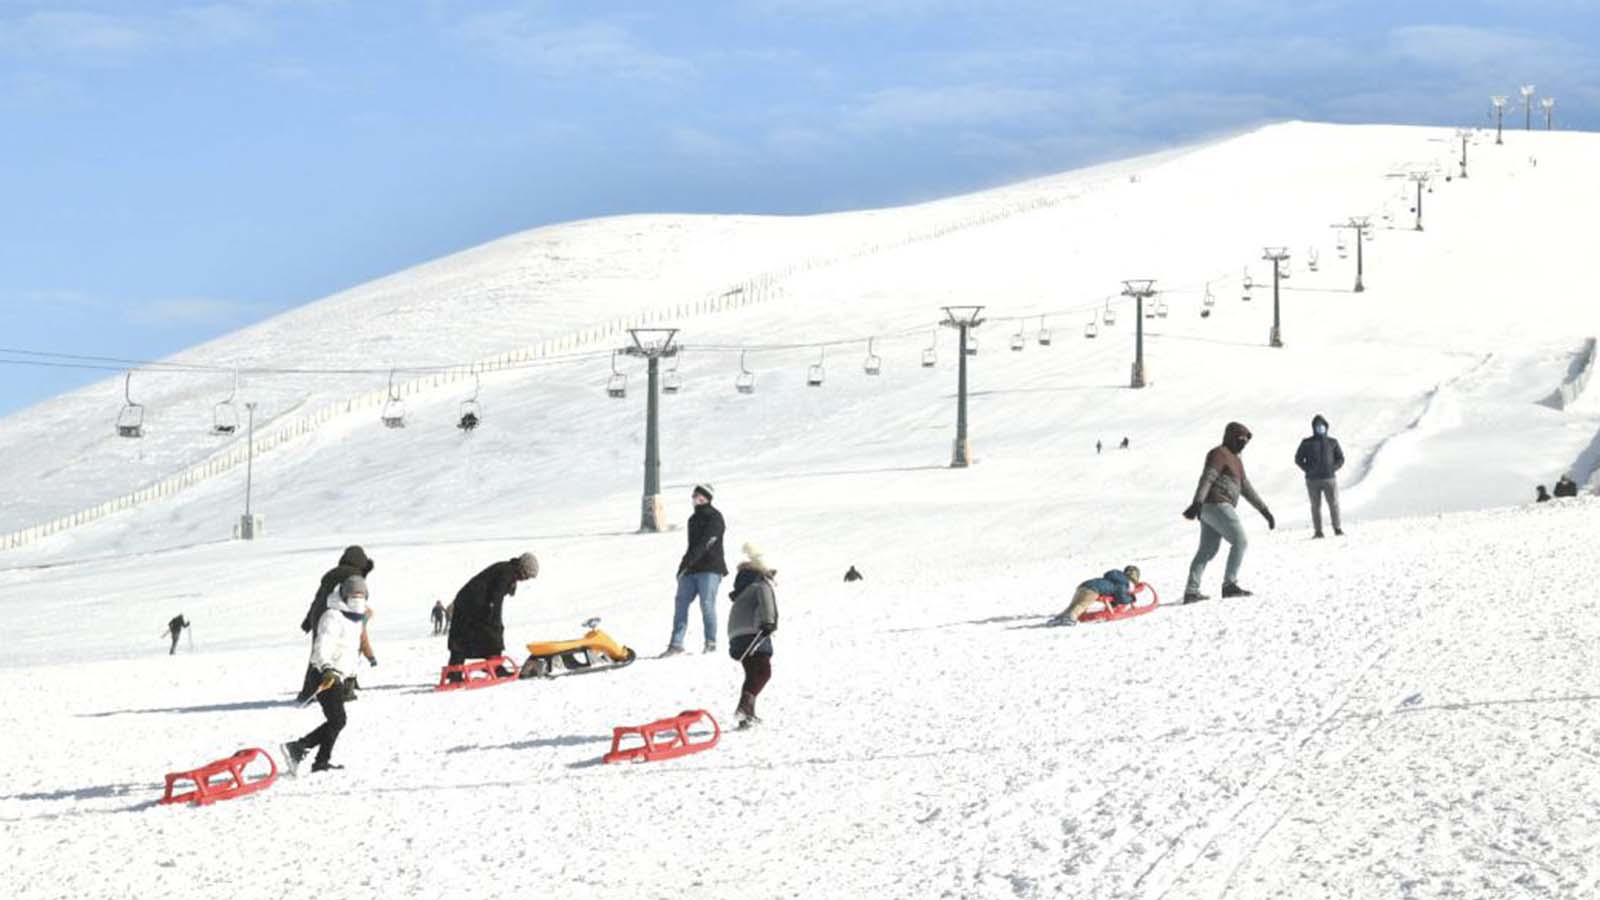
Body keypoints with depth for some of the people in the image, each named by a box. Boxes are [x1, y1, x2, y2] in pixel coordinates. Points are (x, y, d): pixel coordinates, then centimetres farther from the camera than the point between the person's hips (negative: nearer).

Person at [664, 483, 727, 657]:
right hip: (691, 570, 8)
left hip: (710, 569, -8)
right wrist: (683, 567, 20)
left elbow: (704, 544, -18)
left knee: (707, 605, -9)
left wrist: (688, 561, -26)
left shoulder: (714, 518, -6)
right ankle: (676, 644, -3)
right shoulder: (694, 519, 20)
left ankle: (711, 643, 2)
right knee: (681, 602, -2)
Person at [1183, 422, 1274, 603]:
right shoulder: (1220, 454, -7)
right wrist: (1197, 503, -34)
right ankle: (1229, 584, -11)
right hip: (1217, 506, -10)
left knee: (1207, 551, 7)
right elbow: (1207, 478, -21)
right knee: (1240, 542, -8)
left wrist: (1264, 511, 24)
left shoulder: (1235, 460, 24)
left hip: (1209, 509, 10)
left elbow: (1246, 488, 27)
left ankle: (1191, 591, 4)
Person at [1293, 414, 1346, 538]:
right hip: (1313, 480, 0)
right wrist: (1308, 469, -4)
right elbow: (1298, 459, 10)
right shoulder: (1307, 443, 7)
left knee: (1334, 504, -6)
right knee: (1316, 506, -1)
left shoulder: (1332, 442, 10)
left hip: (1329, 478, 0)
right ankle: (1318, 531, 0)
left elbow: (1340, 459, 13)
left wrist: (1333, 468, -5)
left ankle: (1337, 529, -1)